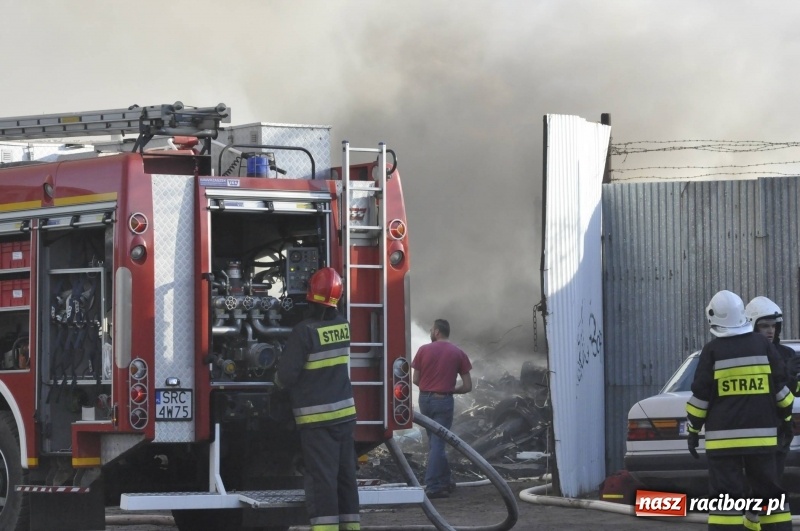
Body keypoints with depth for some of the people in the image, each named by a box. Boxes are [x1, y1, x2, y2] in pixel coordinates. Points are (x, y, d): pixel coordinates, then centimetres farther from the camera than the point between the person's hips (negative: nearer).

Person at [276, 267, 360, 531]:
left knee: (321, 477, -7)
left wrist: (279, 381, 7)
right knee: (346, 475, 11)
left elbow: (287, 374, -15)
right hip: (345, 413, 6)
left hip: (317, 417, -6)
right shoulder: (343, 325, 5)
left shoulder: (305, 331, -16)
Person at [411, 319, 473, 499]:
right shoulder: (458, 354, -2)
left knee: (435, 441, 17)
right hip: (444, 401, -2)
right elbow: (467, 386, -2)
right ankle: (432, 486, -8)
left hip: (425, 399, 2)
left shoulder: (424, 350, -1)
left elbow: (415, 380, 4)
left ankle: (445, 480, 25)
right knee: (437, 443, -2)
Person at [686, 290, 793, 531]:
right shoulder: (762, 345, 3)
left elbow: (700, 394, -4)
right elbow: (780, 386, 8)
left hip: (724, 436, -3)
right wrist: (785, 415, 23)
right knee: (767, 490, 12)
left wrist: (693, 430, 5)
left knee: (726, 494, -4)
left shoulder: (712, 350, -5)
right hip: (761, 435, 3)